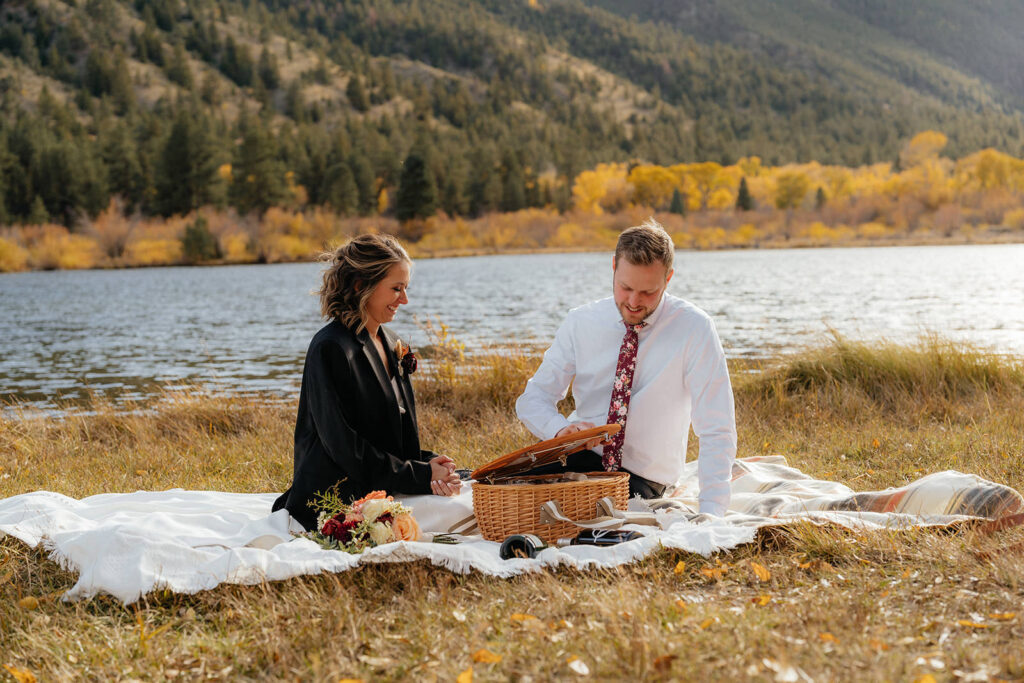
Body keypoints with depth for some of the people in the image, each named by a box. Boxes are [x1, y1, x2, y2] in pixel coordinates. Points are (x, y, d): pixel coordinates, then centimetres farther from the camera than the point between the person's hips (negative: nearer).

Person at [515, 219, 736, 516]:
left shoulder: (694, 329, -10)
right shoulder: (580, 322, -1)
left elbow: (717, 431, -13)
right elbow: (533, 399, 2)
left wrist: (710, 517, -24)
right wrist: (561, 428, -23)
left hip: (641, 478, -3)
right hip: (582, 455, 3)